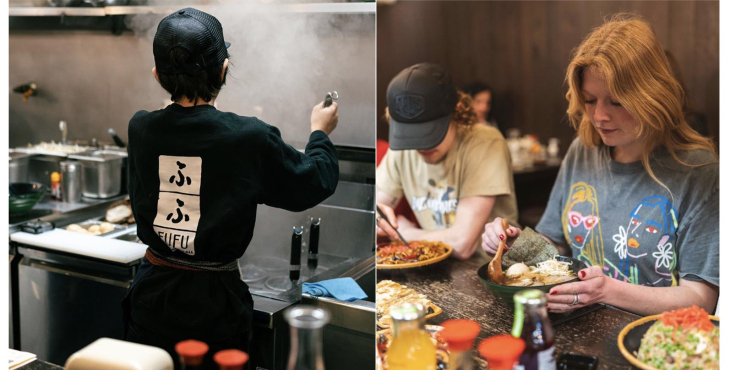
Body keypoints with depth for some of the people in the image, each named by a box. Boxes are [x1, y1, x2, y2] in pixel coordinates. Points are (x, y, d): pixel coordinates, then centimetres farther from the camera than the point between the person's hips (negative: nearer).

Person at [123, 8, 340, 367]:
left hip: (151, 298, 3)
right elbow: (313, 184, -5)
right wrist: (320, 132, 13)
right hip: (214, 307, -3)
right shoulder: (250, 138, -20)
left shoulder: (139, 128, -10)